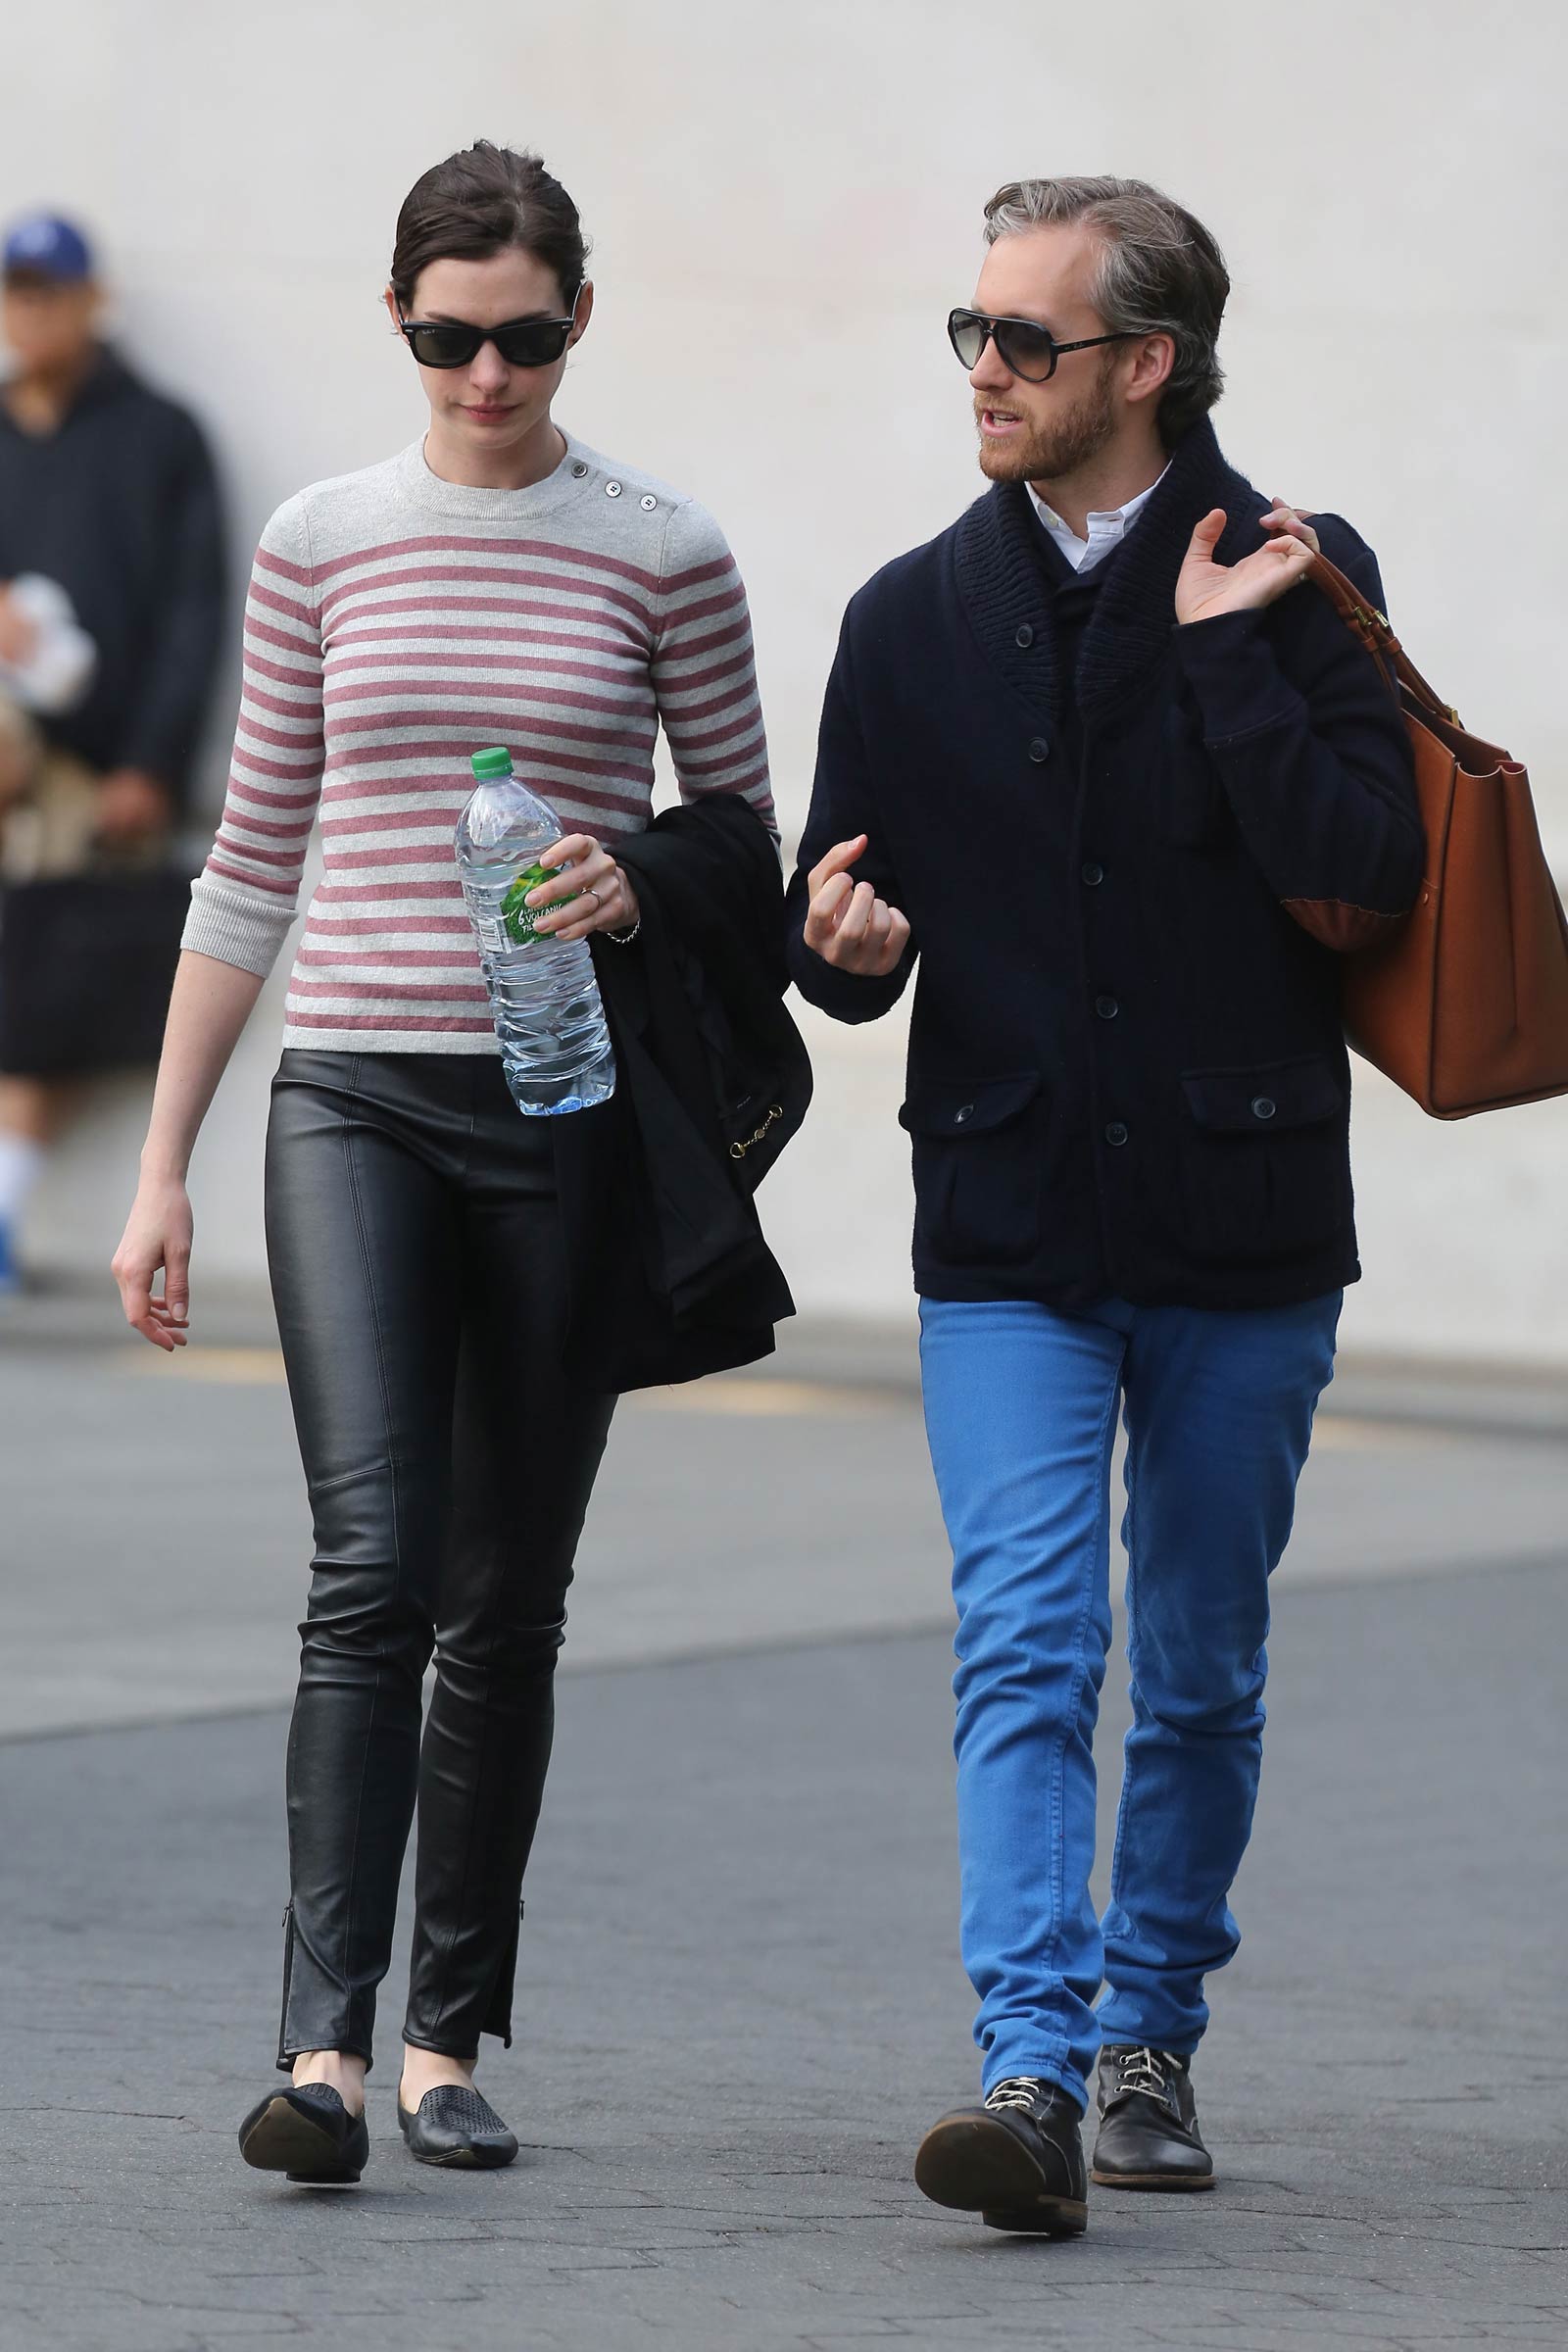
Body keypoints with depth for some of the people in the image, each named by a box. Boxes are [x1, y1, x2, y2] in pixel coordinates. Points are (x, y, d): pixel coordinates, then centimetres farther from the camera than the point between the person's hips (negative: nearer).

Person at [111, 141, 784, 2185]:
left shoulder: (663, 557, 2)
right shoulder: (323, 545, 6)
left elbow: (745, 826, 12)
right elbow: (254, 859, 10)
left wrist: (642, 886, -12)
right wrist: (161, 1161, 8)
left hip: (569, 1104, 0)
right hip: (358, 1098, 0)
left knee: (508, 1601, 5)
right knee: (374, 1568, -15)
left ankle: (450, 2037, 16)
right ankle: (326, 2049, -21)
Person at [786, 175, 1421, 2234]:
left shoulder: (1298, 583, -1)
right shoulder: (916, 620, 7)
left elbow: (1365, 879, -14)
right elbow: (840, 933, 11)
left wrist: (1226, 652, -16)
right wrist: (846, 941, -12)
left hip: (1244, 1238, -1)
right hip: (1008, 1236, 1)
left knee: (1202, 1678, 11)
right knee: (1025, 1656, -13)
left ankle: (1152, 2036, 27)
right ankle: (1033, 2079, -21)